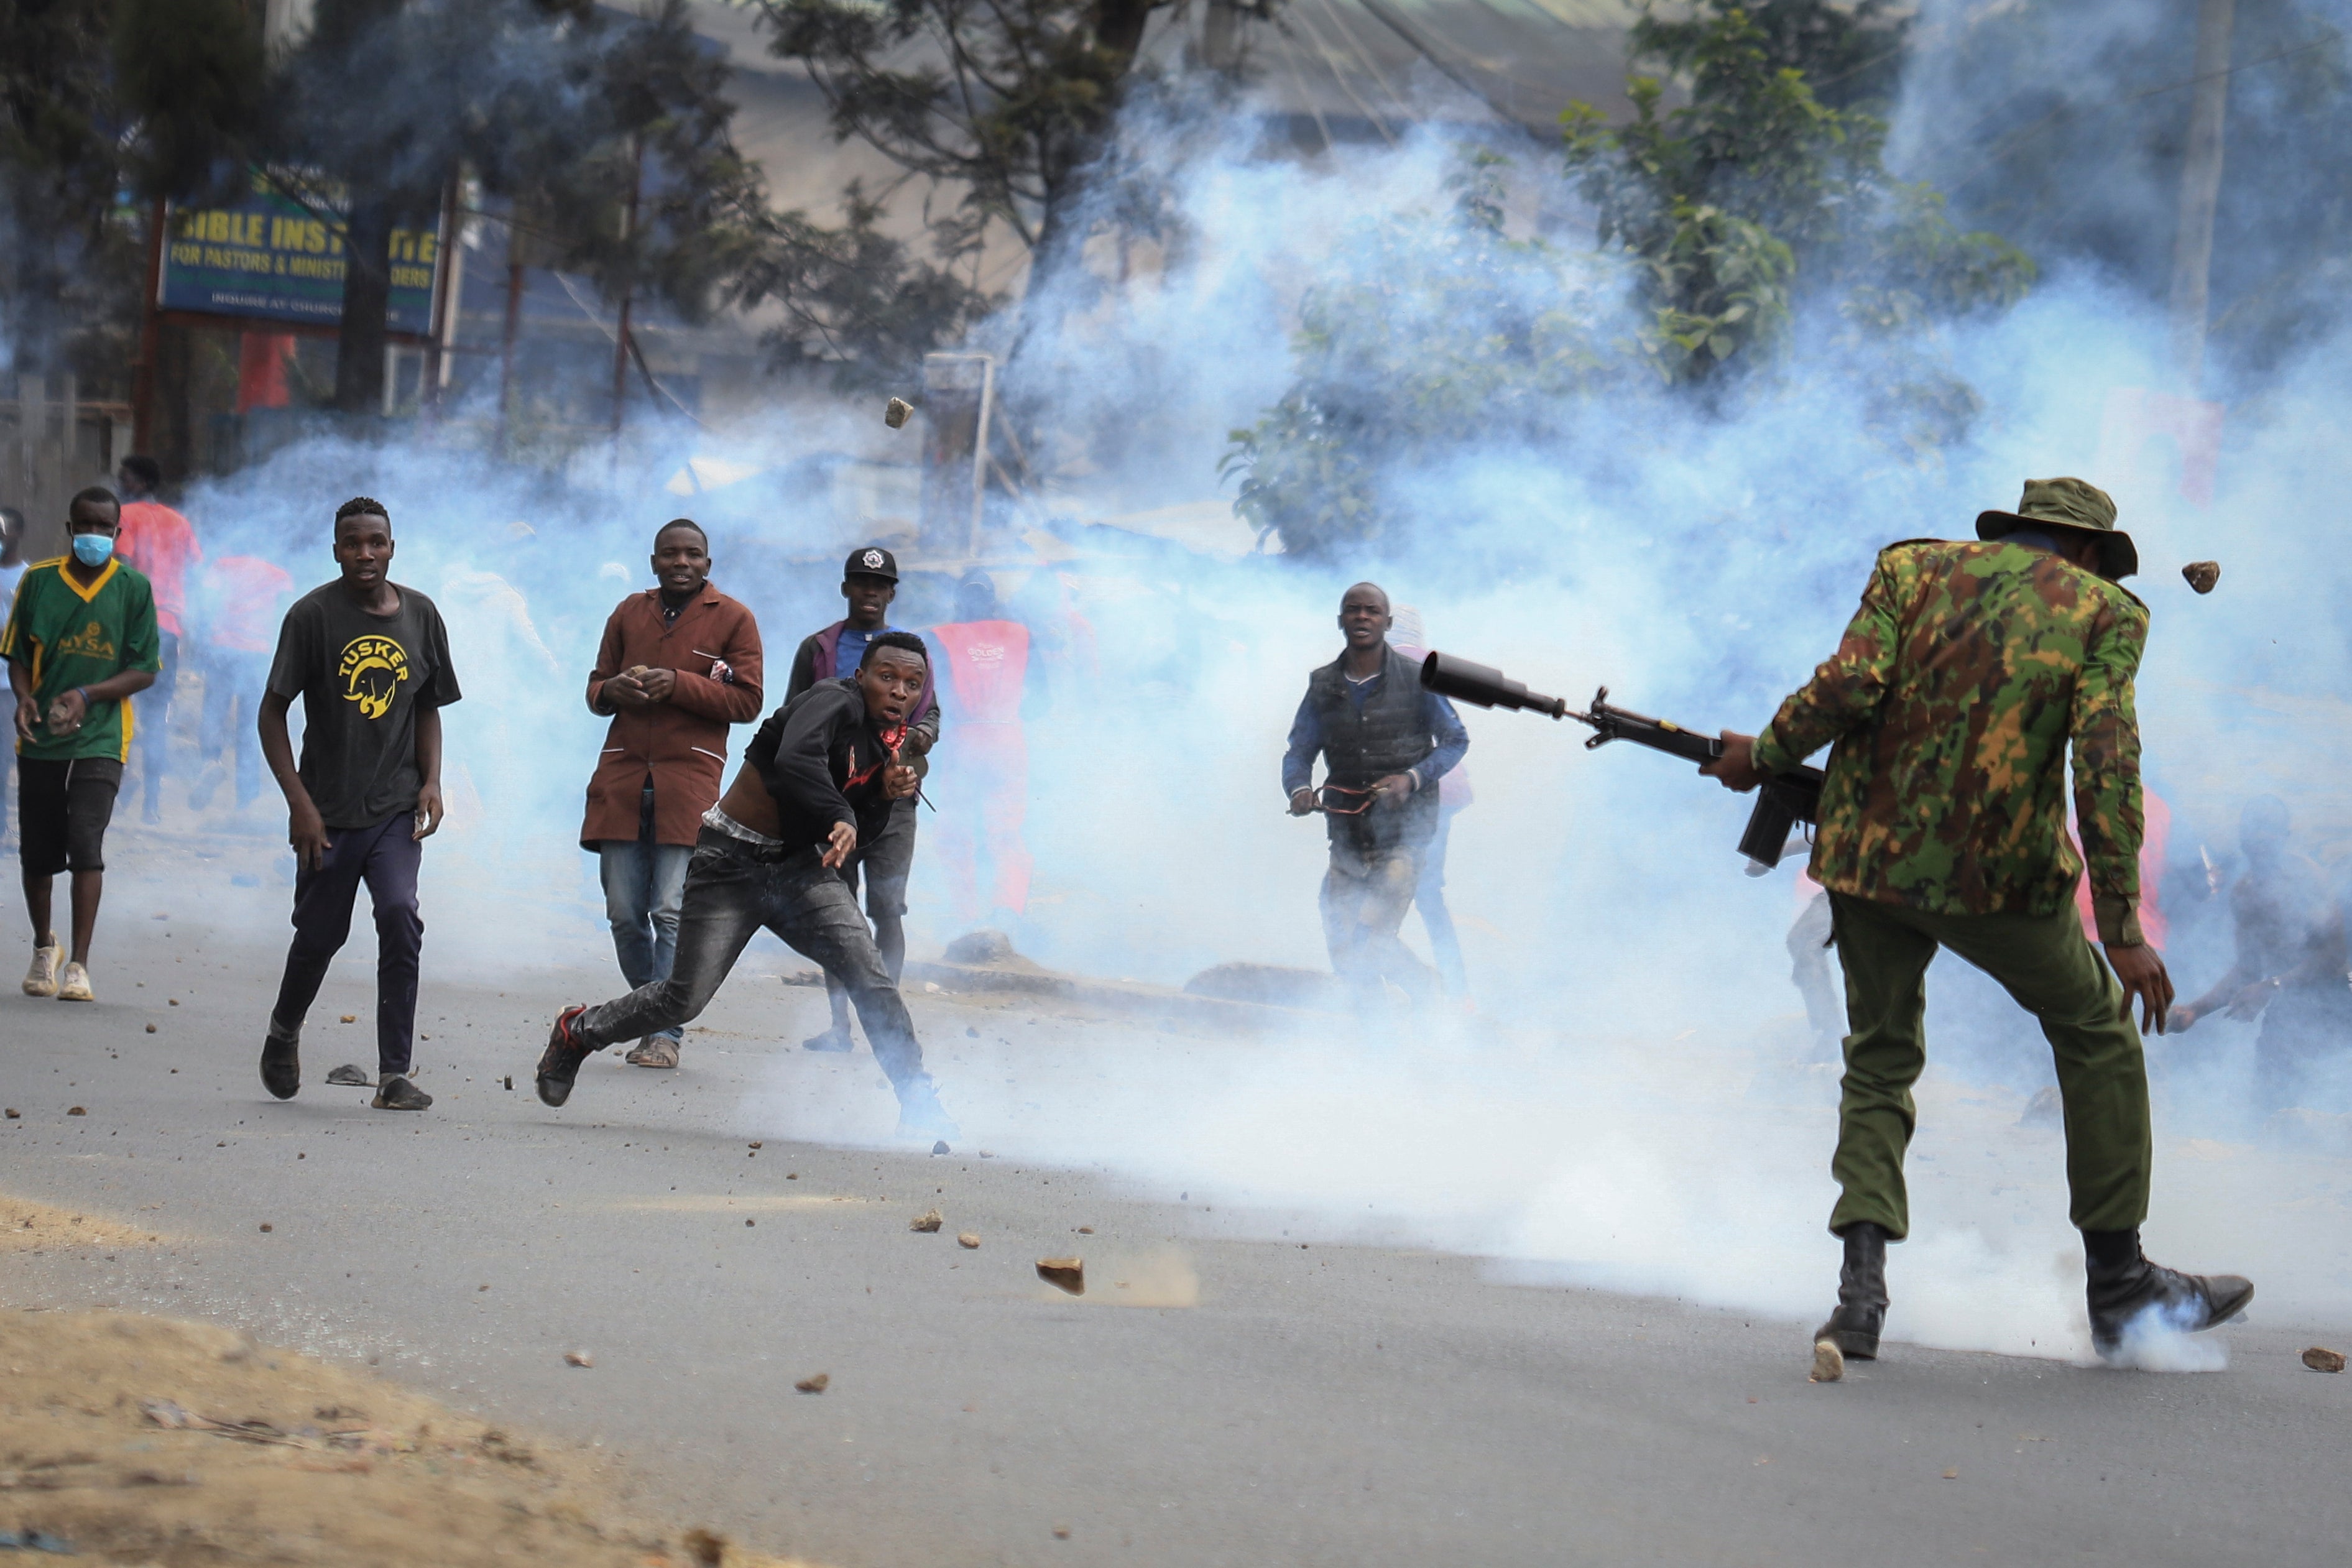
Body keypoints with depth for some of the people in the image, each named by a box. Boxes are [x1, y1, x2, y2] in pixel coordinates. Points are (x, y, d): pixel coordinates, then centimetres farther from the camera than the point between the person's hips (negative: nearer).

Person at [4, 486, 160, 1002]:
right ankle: (44, 949, 33)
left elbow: (144, 670, -1)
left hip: (100, 740, -2)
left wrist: (87, 696, -16)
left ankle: (79, 965, -14)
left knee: (86, 843, -16)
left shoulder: (133, 588, -1)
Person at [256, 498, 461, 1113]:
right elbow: (273, 714, -4)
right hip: (329, 810, -2)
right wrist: (299, 802, -11)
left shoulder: (421, 616, 5)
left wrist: (431, 782, 2)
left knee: (400, 916, -17)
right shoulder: (314, 615, -6)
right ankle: (285, 1029, 41)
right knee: (319, 935, 8)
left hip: (396, 808, 2)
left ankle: (394, 1075, -14)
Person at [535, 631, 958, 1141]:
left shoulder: (890, 739, 7)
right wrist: (839, 816, -40)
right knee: (685, 999, -1)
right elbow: (796, 760, -38)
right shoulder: (834, 703, -17)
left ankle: (918, 1102, -9)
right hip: (732, 865, -6)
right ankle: (577, 1033, 25)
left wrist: (886, 796, -7)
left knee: (869, 973, -15)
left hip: (798, 869, 6)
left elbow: (855, 834, 9)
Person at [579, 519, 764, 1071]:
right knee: (623, 912, 0)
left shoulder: (732, 620, 6)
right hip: (622, 777, 4)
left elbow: (747, 702, 0)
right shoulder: (629, 614, 18)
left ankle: (667, 1033, -7)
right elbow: (596, 688, 24)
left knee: (673, 911, -10)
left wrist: (680, 685, -12)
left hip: (689, 779, -4)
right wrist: (613, 690, 0)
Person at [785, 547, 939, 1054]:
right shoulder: (817, 649, 10)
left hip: (892, 797, -1)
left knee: (888, 908, -7)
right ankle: (838, 1022, 4)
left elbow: (930, 710, 15)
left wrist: (924, 735, -8)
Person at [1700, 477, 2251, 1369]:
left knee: (1881, 1063, 16)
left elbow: (1849, 685, -6)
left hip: (1870, 854, 3)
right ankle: (2119, 1286, 21)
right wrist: (2121, 927, -12)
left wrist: (1764, 756, 10)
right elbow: (2105, 761, -10)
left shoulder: (1912, 568, 10)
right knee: (2096, 1033, 18)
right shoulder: (2104, 612, 3)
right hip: (1997, 872, -3)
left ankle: (1861, 1289, -5)